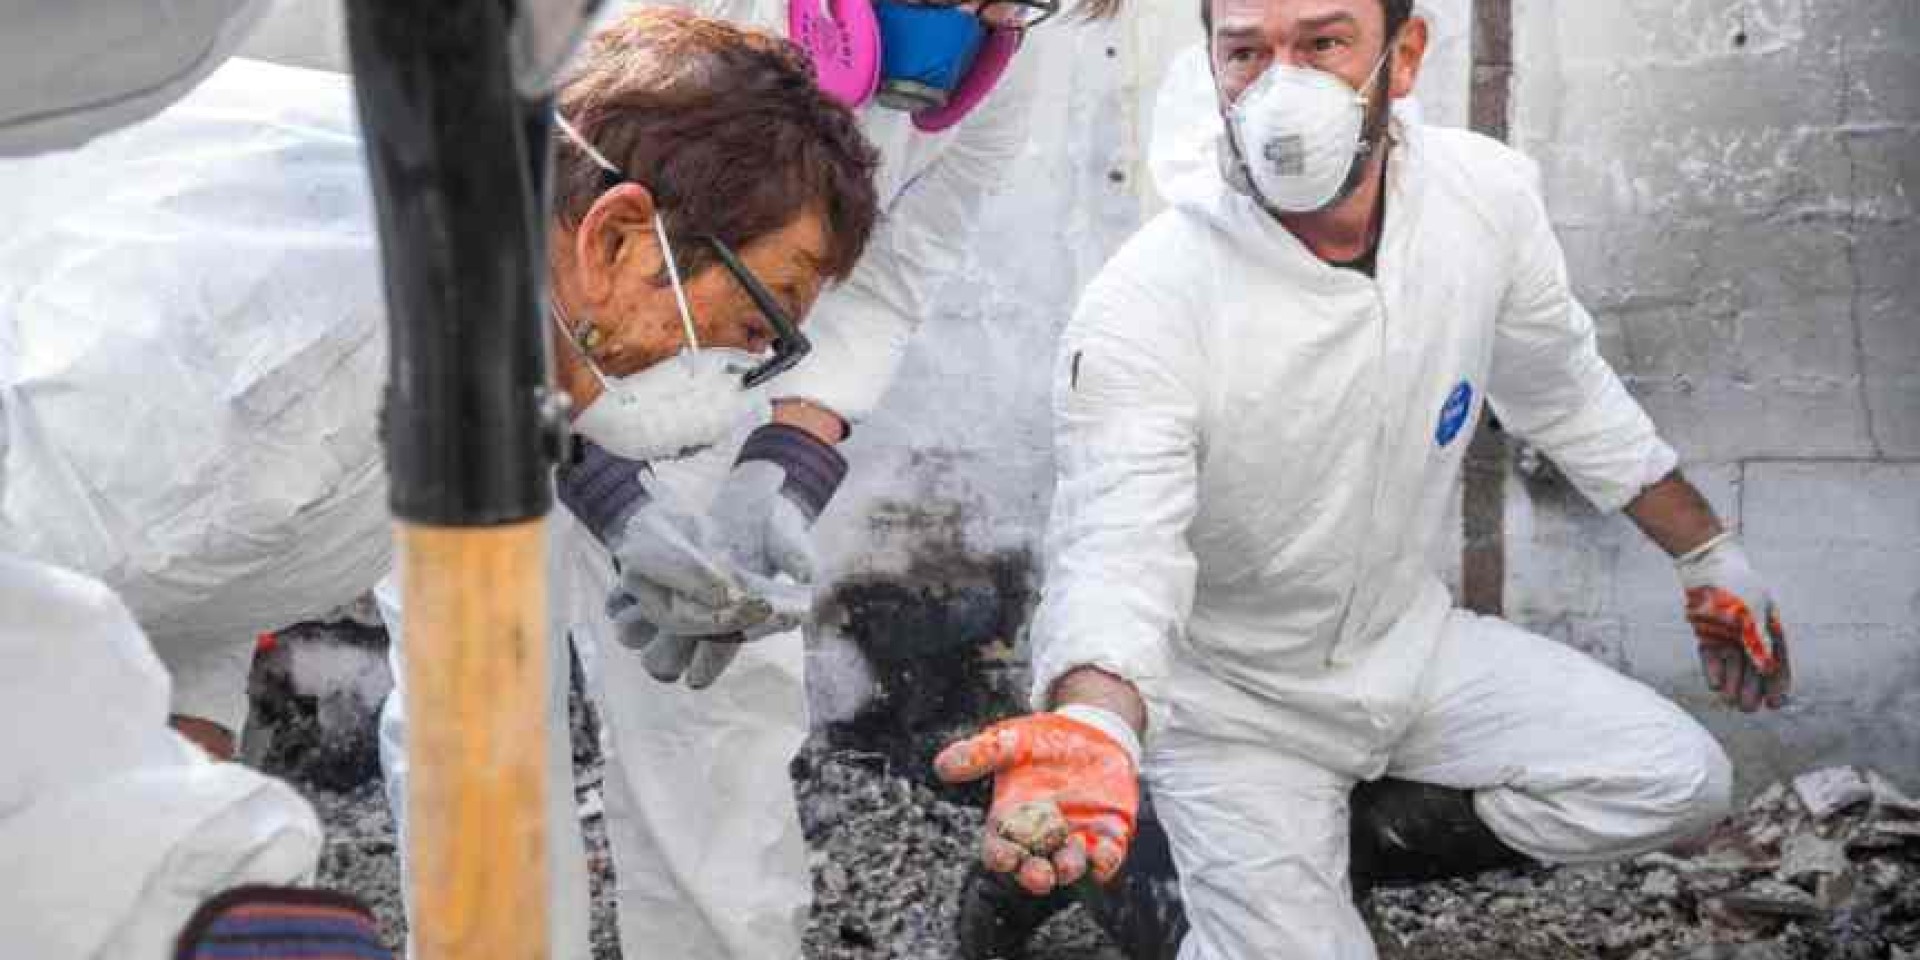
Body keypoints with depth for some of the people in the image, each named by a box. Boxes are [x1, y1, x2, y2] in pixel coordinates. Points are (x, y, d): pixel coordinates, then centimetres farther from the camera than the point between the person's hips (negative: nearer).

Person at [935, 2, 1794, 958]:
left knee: (1682, 780, -3)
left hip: (1408, 639, 5)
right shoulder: (1143, 306, -30)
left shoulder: (1487, 192, -13)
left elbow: (1567, 392, 5)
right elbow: (1116, 556, -37)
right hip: (1234, 697, -5)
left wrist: (1710, 555, 13)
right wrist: (1094, 726, -59)